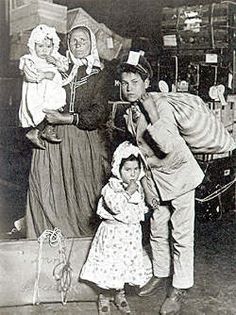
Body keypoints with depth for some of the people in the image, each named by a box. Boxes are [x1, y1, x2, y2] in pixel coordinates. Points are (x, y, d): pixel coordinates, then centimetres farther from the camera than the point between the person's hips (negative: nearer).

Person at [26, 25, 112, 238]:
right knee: (50, 193, -4)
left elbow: (99, 114, -6)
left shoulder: (101, 76, 7)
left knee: (85, 194, -3)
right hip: (54, 140, 2)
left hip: (87, 142, -2)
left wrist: (65, 119, -14)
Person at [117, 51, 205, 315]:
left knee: (181, 235, 2)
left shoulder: (161, 105, -20)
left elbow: (169, 147, -33)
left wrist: (152, 115, -32)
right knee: (157, 231, 17)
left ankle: (180, 288, 15)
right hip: (155, 177, 7)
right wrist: (146, 187, 12)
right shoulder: (129, 115, 2)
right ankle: (160, 274, 37)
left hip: (179, 174, -6)